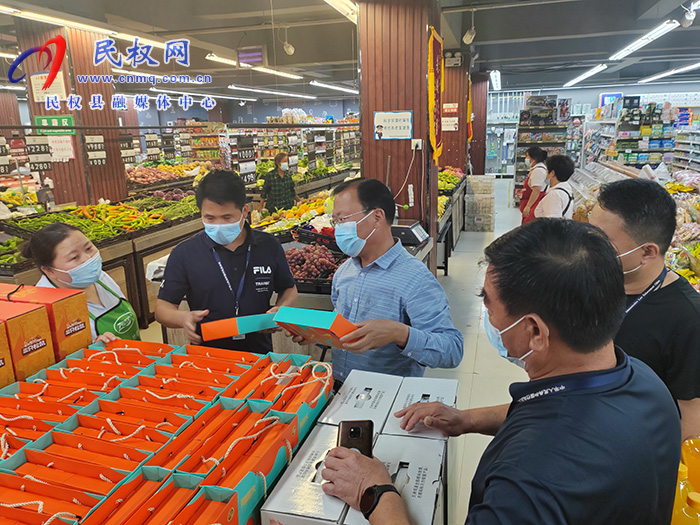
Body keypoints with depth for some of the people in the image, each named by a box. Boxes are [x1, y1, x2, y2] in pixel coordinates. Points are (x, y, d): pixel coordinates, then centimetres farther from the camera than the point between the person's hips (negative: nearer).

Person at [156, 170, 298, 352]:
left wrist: (281, 310, -3)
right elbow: (163, 306, 5)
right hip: (206, 358, 0)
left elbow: (289, 289, 17)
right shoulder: (184, 253, -1)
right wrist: (183, 318, -16)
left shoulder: (269, 247, 3)